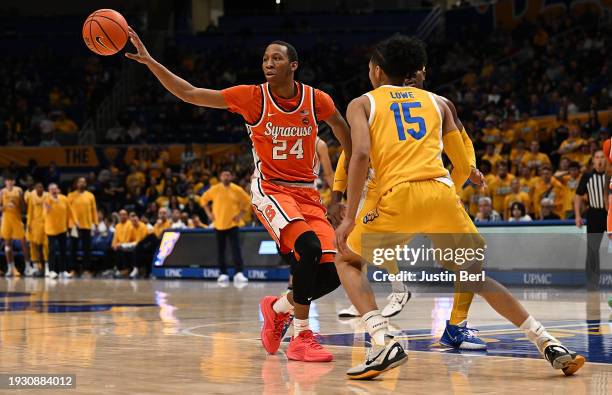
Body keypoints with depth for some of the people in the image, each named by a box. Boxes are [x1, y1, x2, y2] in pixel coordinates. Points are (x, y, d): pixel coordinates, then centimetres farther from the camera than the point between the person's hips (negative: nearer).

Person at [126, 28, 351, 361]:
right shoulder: (252, 97, -7)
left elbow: (341, 127, 20)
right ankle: (301, 337, -19)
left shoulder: (316, 100, -3)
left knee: (332, 273, -8)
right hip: (270, 189, -4)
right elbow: (189, 93, -6)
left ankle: (279, 308, 21)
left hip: (307, 193, 4)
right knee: (309, 247, -31)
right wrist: (149, 61, -14)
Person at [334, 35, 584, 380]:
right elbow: (464, 166, 22)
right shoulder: (436, 102, 26)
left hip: (400, 196, -3)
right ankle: (550, 346, 9)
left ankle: (384, 344, -3)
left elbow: (361, 154, -3)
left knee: (347, 261, 19)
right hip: (442, 193, 3)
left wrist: (350, 218, -3)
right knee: (476, 276, 20)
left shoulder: (362, 104, 17)